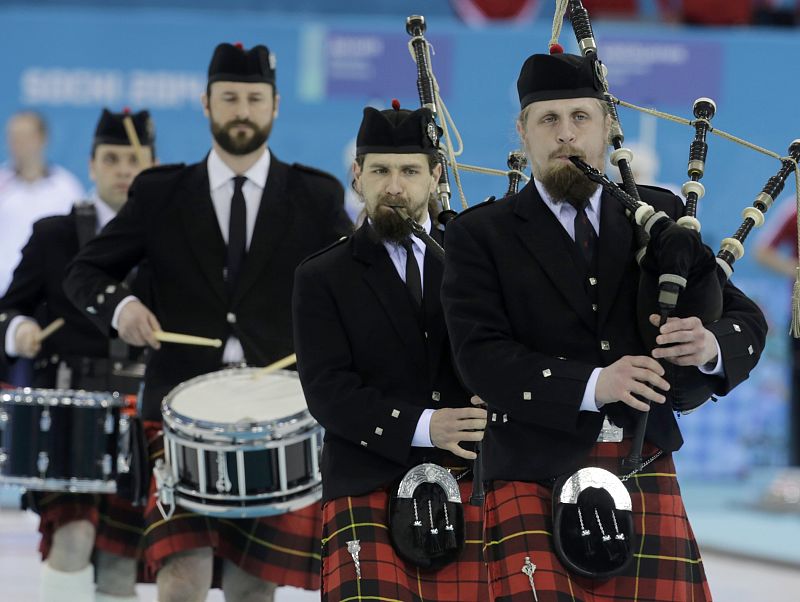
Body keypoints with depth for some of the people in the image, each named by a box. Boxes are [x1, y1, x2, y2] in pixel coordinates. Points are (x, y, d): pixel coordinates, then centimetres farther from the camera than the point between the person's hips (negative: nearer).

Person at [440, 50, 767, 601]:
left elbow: (746, 319, 13)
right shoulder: (482, 235, 5)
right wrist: (590, 386, -19)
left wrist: (711, 346, -11)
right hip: (537, 478, -2)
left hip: (647, 475, 2)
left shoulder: (658, 216, 15)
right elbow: (481, 357, -6)